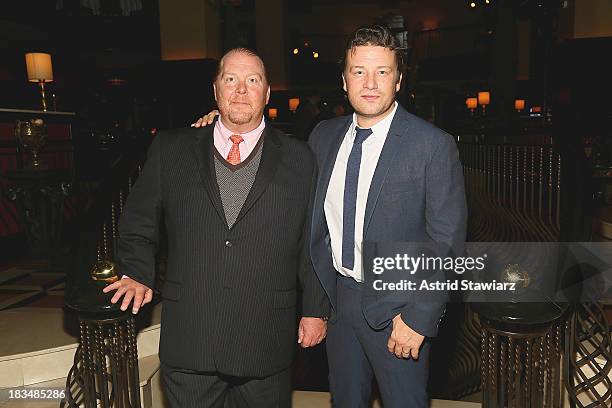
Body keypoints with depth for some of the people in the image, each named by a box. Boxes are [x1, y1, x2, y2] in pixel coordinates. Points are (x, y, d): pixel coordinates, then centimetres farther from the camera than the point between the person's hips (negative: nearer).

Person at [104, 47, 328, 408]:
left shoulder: (299, 159, 2)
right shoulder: (171, 150, 3)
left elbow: (313, 243, 3)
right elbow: (138, 221, 15)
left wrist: (316, 310, 3)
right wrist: (138, 273, 4)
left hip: (266, 342, 0)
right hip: (188, 342, 1)